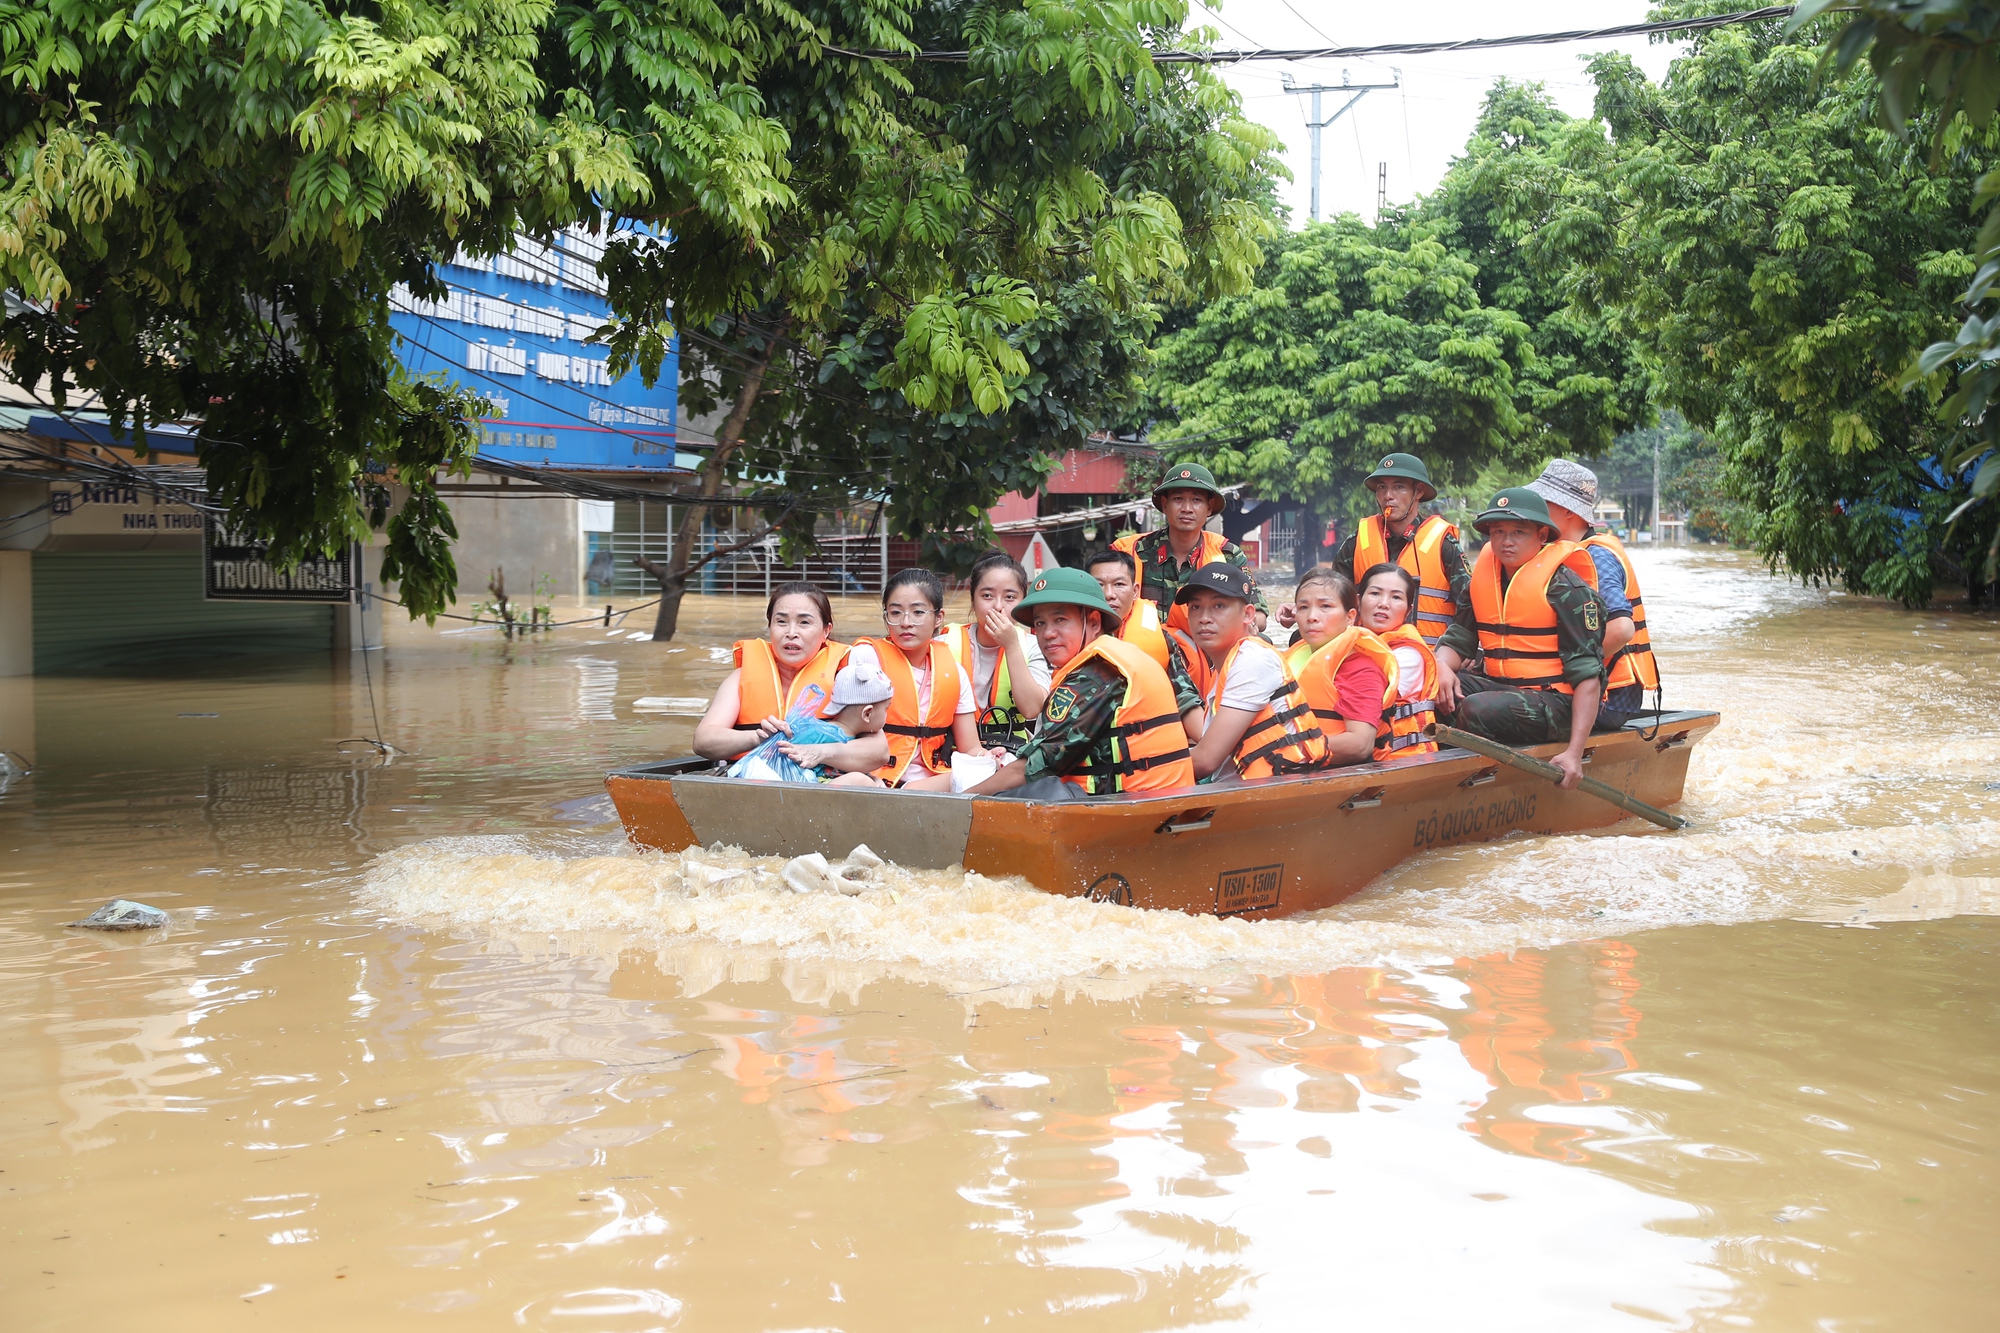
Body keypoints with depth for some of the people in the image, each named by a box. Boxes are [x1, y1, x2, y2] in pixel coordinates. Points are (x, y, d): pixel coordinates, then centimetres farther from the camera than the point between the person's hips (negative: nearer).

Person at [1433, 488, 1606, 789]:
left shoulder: (1566, 587, -11)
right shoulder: (1484, 577, 8)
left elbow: (1587, 674, -15)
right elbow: (1458, 639, 11)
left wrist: (1575, 752, -23)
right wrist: (1442, 668, -17)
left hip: (1555, 701, -6)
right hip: (1499, 686, 6)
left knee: (1479, 710, -34)